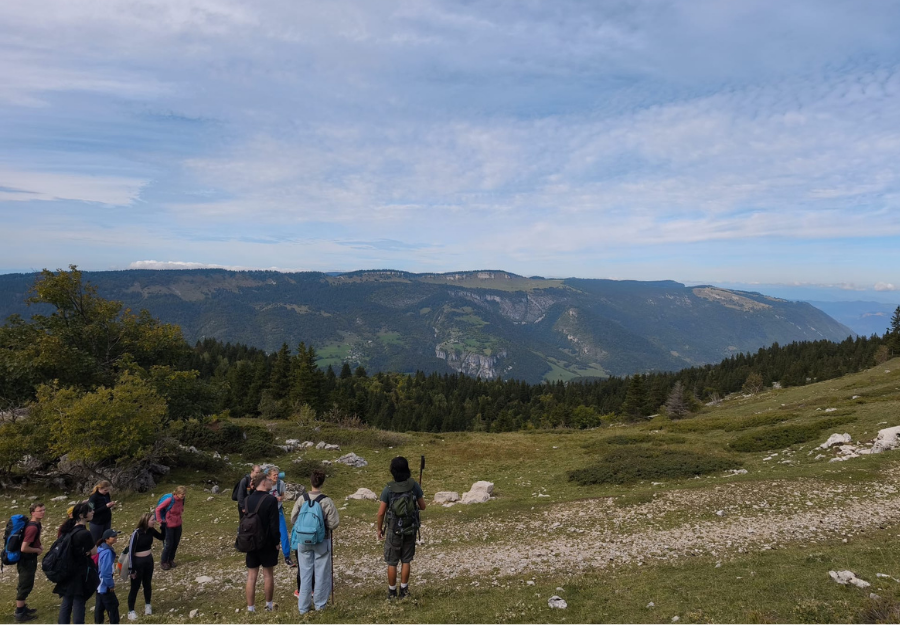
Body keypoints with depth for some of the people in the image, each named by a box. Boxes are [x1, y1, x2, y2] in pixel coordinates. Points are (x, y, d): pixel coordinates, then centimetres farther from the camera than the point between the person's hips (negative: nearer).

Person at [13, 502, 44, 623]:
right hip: (26, 561, -10)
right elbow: (24, 548, -30)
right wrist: (38, 550, -15)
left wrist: (38, 546, 5)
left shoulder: (35, 524, 2)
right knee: (25, 586, 3)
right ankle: (19, 614, 15)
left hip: (28, 560, 10)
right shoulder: (33, 528, -29)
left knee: (25, 585, 22)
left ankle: (22, 608, 36)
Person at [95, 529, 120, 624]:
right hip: (105, 585, -9)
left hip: (100, 584, 9)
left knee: (100, 606, 19)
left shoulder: (102, 548, 3)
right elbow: (106, 572, -27)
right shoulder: (107, 552, -26)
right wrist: (111, 585, -15)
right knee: (113, 606, 1)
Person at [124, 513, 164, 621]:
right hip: (138, 562, -6)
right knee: (135, 586, 6)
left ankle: (147, 605, 37)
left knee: (147, 584, 19)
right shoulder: (137, 533, -24)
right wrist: (132, 569, -16)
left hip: (149, 560, 6)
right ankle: (131, 611, 21)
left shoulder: (151, 530, -6)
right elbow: (131, 551, -19)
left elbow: (162, 537, 9)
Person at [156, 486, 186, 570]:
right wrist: (160, 521, -13)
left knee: (176, 543, 13)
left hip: (178, 525, 5)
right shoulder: (169, 500, -23)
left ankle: (171, 560, 30)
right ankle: (163, 562, 21)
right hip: (169, 525, -5)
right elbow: (158, 509, -15)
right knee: (169, 544, 2)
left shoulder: (182, 500, -6)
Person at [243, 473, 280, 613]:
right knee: (268, 574, 11)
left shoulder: (247, 499, 0)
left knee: (251, 576, 8)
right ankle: (269, 605, 22)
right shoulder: (271, 499, -17)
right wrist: (277, 541, -7)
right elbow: (274, 524, -16)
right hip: (267, 543, -4)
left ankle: (250, 608, 11)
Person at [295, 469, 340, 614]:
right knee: (321, 573, 12)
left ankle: (303, 606, 21)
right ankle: (320, 604, 22)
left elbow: (293, 519, 0)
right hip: (322, 542, -3)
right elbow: (334, 523, -15)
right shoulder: (326, 501, -17)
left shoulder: (302, 499, -8)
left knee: (305, 573, 13)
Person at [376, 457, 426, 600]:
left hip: (394, 530, -2)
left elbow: (381, 513, -11)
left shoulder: (388, 489, -16)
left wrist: (379, 529, 3)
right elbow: (423, 506, -1)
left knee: (392, 562, 12)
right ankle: (404, 590, 23)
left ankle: (392, 592, 21)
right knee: (406, 561, 16)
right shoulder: (414, 486, -11)